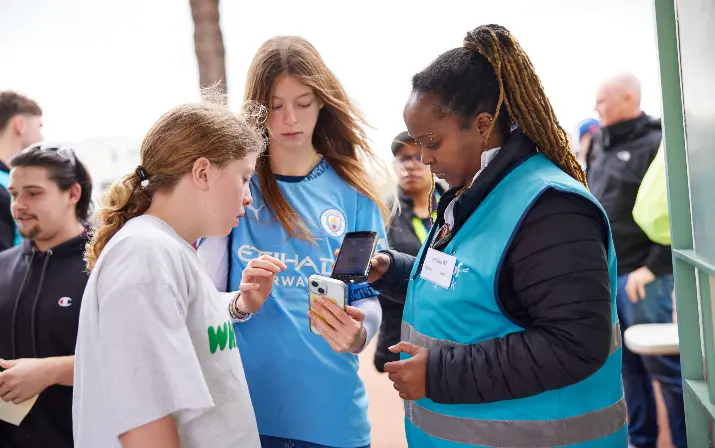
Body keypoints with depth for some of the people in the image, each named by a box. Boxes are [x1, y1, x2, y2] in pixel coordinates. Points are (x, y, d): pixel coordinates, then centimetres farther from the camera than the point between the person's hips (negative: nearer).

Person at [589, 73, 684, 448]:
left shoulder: (656, 144, -10)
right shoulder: (606, 152, 14)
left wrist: (654, 267, -18)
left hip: (640, 278, -8)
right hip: (605, 277, 8)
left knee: (664, 366, 0)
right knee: (627, 364, 15)